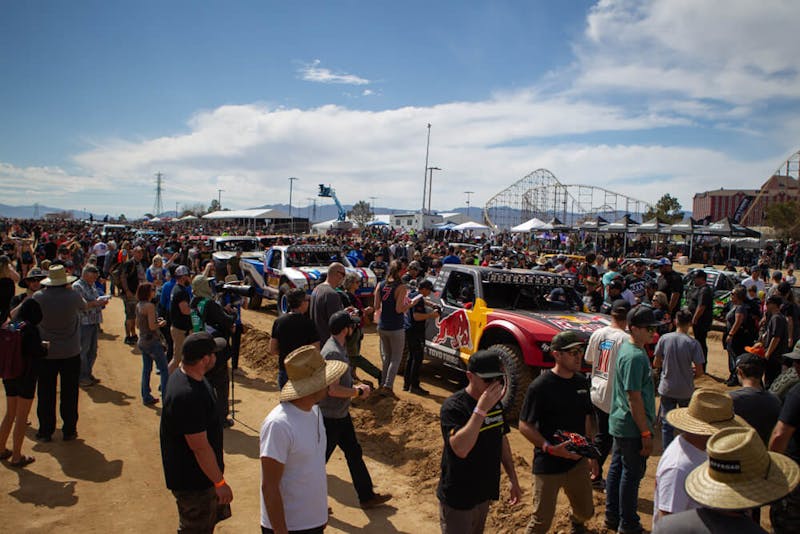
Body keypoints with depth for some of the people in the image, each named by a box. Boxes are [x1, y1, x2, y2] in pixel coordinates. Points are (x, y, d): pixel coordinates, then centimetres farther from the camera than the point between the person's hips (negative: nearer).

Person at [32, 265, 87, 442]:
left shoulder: (38, 297, -10)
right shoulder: (73, 297, -14)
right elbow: (84, 306, 7)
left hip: (46, 353, 1)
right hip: (70, 353, -1)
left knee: (46, 394, 12)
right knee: (69, 393, 10)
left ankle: (45, 431, 21)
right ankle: (69, 431, 17)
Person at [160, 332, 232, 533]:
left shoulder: (184, 373, -3)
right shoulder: (188, 396, -36)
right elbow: (200, 447, -30)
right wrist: (220, 482, -20)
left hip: (201, 471, 9)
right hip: (192, 480, -9)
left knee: (214, 514, 26)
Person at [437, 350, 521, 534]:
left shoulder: (495, 402, -1)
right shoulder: (453, 406, -24)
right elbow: (460, 449, -37)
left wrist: (513, 479, 13)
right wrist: (481, 409, -38)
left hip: (484, 493, 7)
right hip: (458, 499, -7)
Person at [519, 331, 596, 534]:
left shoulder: (582, 382, 3)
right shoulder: (540, 386, -18)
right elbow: (524, 426, -16)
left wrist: (592, 455, 16)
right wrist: (550, 448, -27)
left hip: (578, 461, 6)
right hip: (548, 465, -6)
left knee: (586, 512, 20)